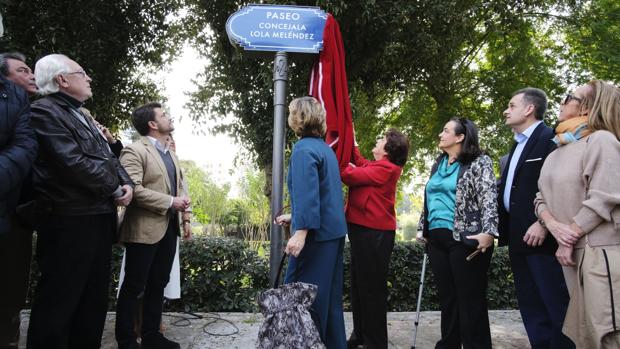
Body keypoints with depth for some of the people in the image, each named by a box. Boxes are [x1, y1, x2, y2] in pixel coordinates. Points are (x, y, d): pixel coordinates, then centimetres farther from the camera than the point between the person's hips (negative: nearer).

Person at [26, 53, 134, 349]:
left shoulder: (83, 118, 20)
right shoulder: (44, 111, -9)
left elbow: (110, 159, 19)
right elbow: (73, 163, -21)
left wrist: (127, 184, -1)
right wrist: (114, 189, -9)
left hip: (99, 218, 9)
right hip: (68, 222, -9)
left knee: (94, 299, 16)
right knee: (58, 302, 1)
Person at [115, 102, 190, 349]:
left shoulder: (171, 154, 17)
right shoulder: (135, 151, -11)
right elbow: (132, 189, -22)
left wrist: (183, 214, 7)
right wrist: (170, 202, -19)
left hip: (168, 227, 8)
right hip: (145, 229, -8)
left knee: (158, 284, 15)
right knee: (134, 287, 4)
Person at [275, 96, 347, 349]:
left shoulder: (303, 149, -13)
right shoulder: (325, 147, 15)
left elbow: (306, 193, -23)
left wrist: (301, 231, -26)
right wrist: (295, 216, 25)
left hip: (316, 235, -9)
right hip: (334, 231, 9)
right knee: (329, 295, 17)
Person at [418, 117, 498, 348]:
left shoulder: (479, 162, -2)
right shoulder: (438, 165, 18)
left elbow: (489, 198, -13)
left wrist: (488, 233, -25)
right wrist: (425, 229, 21)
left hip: (464, 239, -6)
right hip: (437, 238, 6)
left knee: (470, 300, 1)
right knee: (447, 297, 13)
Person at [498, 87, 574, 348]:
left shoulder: (551, 138, -7)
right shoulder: (517, 146, 20)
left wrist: (543, 222, -23)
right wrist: (505, 230, 12)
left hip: (542, 237, -9)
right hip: (519, 237, 9)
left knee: (557, 305, -1)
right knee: (532, 309, 13)